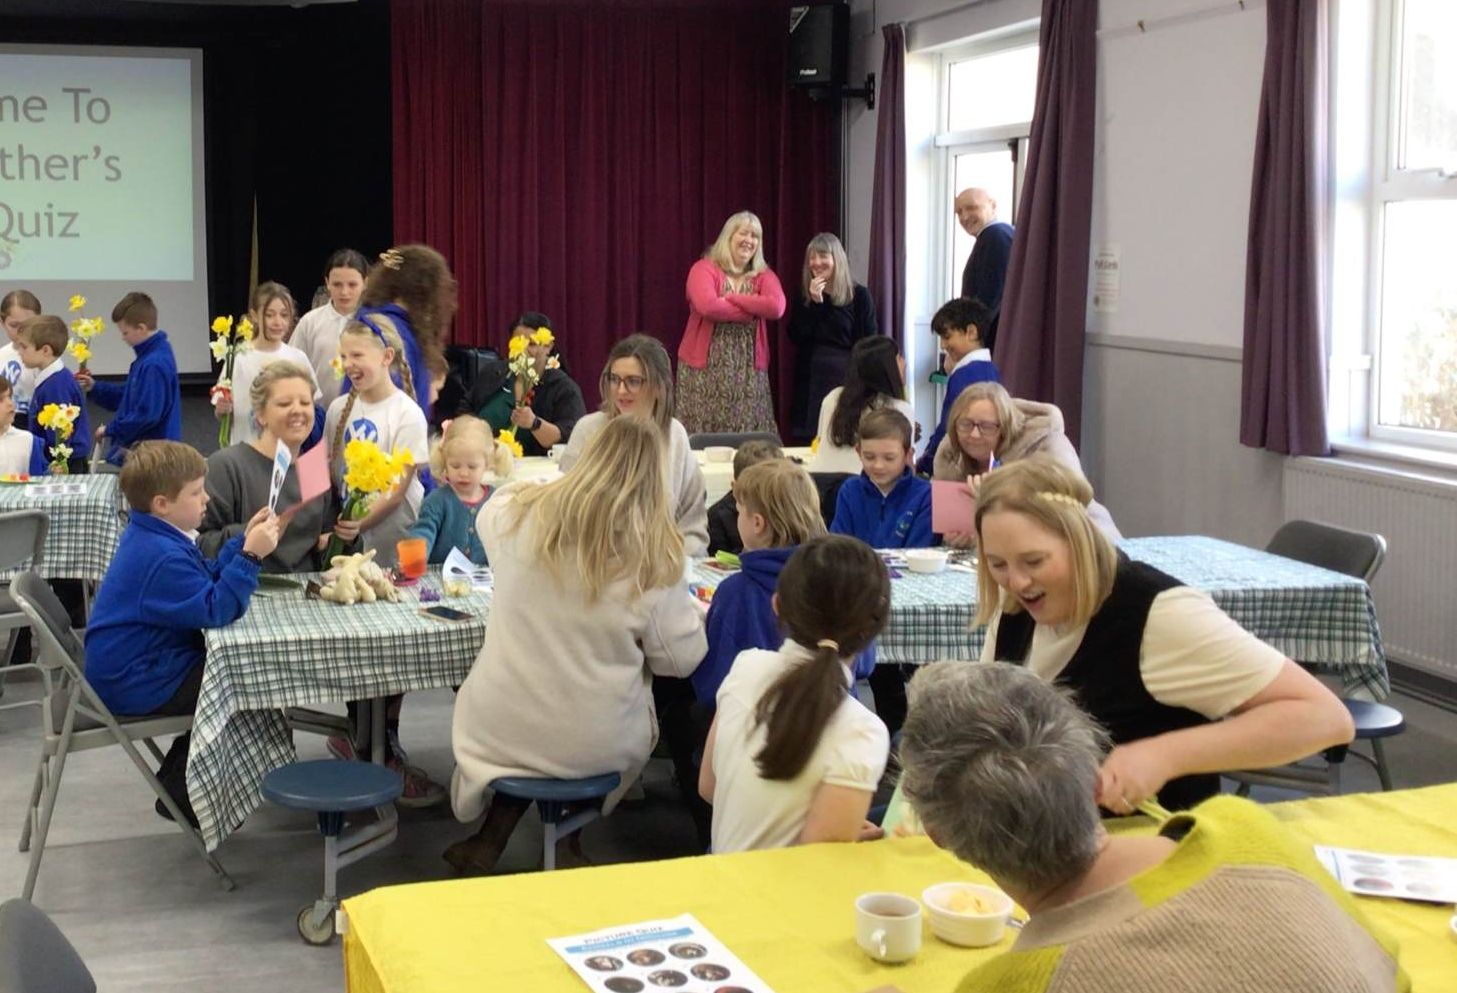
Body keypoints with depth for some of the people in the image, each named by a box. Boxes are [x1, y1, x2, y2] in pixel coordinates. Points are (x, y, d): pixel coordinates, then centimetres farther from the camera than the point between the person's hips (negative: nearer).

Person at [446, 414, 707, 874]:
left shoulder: (517, 513, -11)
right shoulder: (655, 555, -17)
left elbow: (487, 514, 15)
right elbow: (679, 659, -7)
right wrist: (689, 608, 11)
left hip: (500, 729, 1)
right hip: (595, 744, -1)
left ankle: (493, 836, 29)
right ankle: (563, 841, 27)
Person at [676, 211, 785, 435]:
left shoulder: (764, 275, 10)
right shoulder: (704, 269, -1)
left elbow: (776, 307, -10)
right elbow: (707, 306, -21)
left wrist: (731, 298, -10)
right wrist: (753, 311, -9)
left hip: (748, 370, 3)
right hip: (706, 367, -3)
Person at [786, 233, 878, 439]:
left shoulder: (859, 295, -2)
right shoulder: (803, 296, 9)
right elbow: (796, 338, -2)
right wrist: (814, 303, -11)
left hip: (848, 379, -3)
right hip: (812, 379, 3)